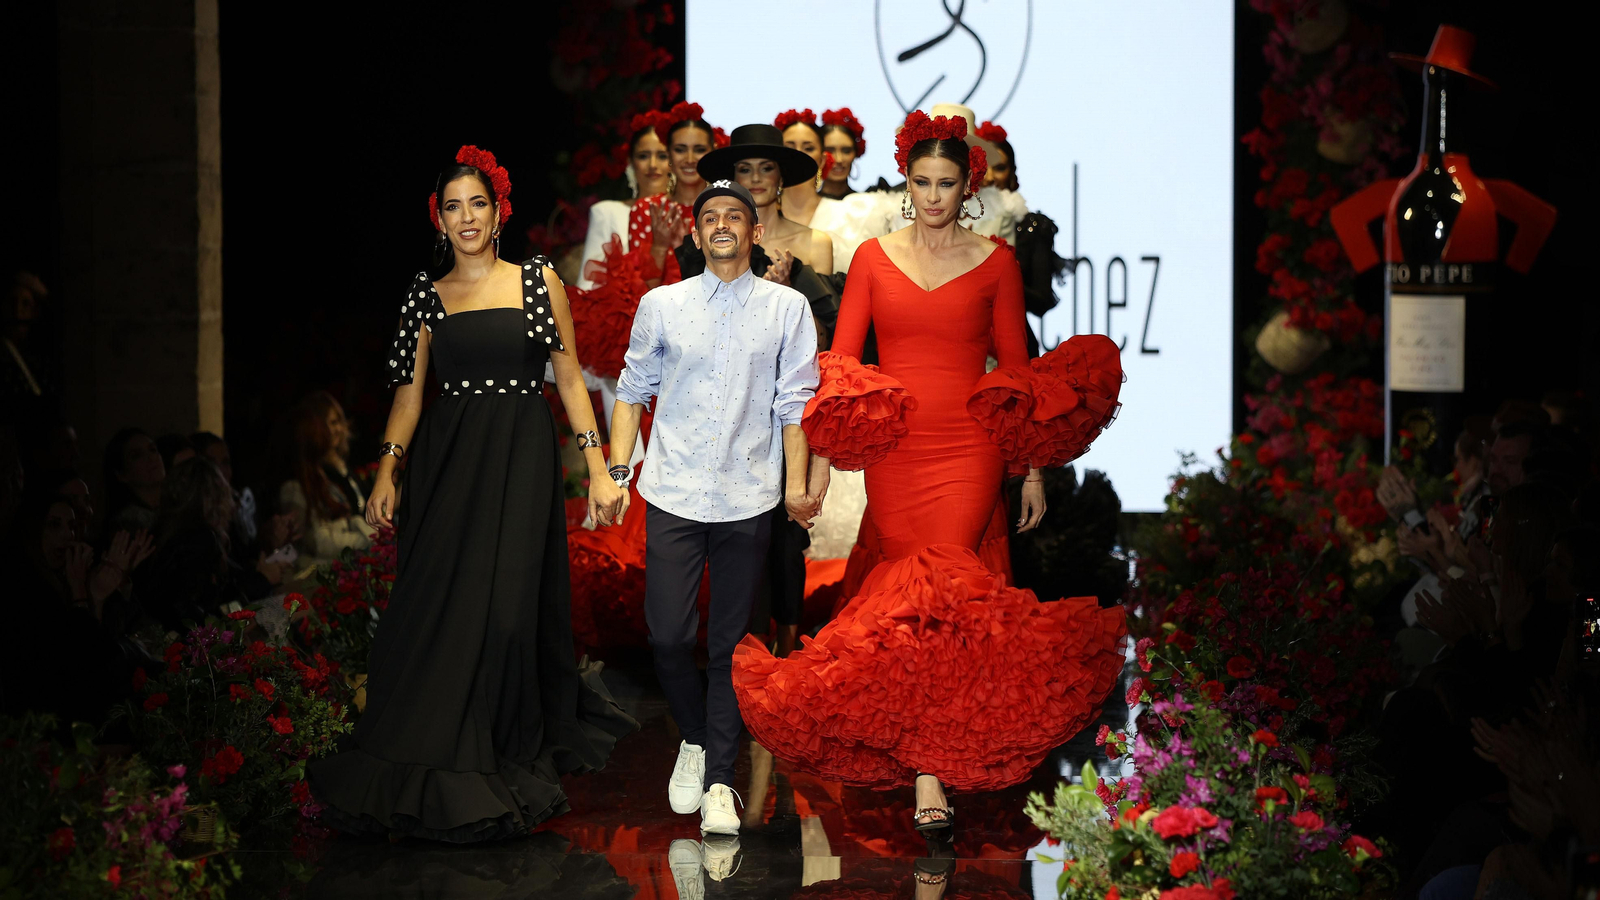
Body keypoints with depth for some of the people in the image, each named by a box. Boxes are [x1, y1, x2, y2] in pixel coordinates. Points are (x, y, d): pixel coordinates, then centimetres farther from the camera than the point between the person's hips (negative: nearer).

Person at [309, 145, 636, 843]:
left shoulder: (539, 280, 6)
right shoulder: (426, 296, 10)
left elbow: (568, 377, 6)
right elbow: (409, 391, 9)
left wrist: (598, 467, -1)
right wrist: (387, 471, -4)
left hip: (522, 458, -2)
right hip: (446, 462, 2)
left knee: (503, 602, -8)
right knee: (437, 606, -3)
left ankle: (501, 756, 3)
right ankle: (435, 765, 6)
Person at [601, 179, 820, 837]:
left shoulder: (786, 308, 5)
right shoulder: (661, 306, 7)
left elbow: (793, 404, 4)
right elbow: (633, 392, 11)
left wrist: (796, 485, -4)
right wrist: (616, 473, 4)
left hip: (747, 499, -1)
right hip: (672, 495, 1)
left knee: (730, 644, 3)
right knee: (668, 636, -5)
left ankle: (719, 781, 11)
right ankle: (694, 740, 22)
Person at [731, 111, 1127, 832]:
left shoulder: (995, 264, 6)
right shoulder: (874, 257, 8)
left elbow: (1016, 367, 10)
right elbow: (839, 360, 6)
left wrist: (1034, 473, 9)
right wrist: (819, 463, -1)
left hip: (968, 450, -2)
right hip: (892, 451, 2)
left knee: (938, 584, -14)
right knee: (908, 580, 0)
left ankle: (928, 771, -16)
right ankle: (928, 757, 11)